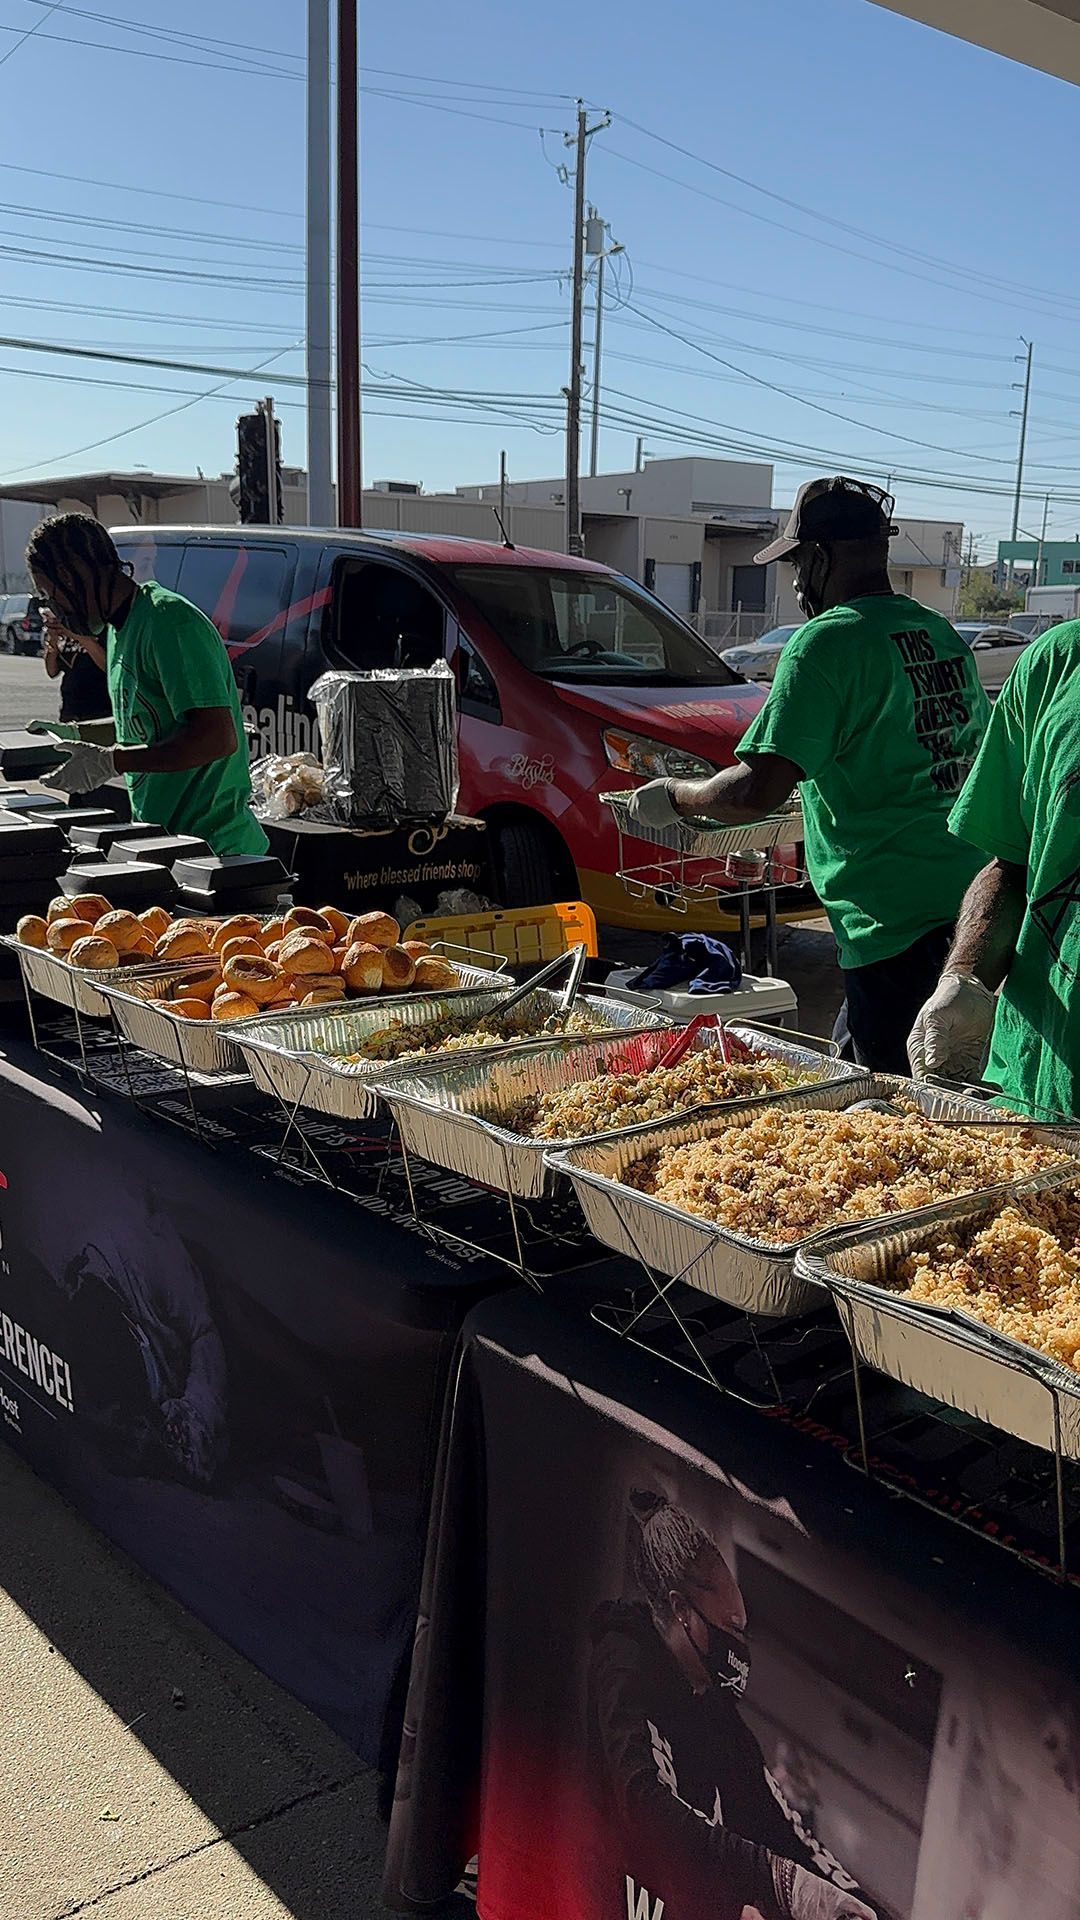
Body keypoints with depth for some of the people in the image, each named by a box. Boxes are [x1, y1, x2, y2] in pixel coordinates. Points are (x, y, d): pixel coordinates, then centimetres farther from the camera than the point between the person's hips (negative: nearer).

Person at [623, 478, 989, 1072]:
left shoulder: (827, 643, -12)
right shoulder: (942, 633, 14)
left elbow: (756, 792, -19)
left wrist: (673, 795, 0)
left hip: (898, 923, -9)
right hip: (971, 905, 9)